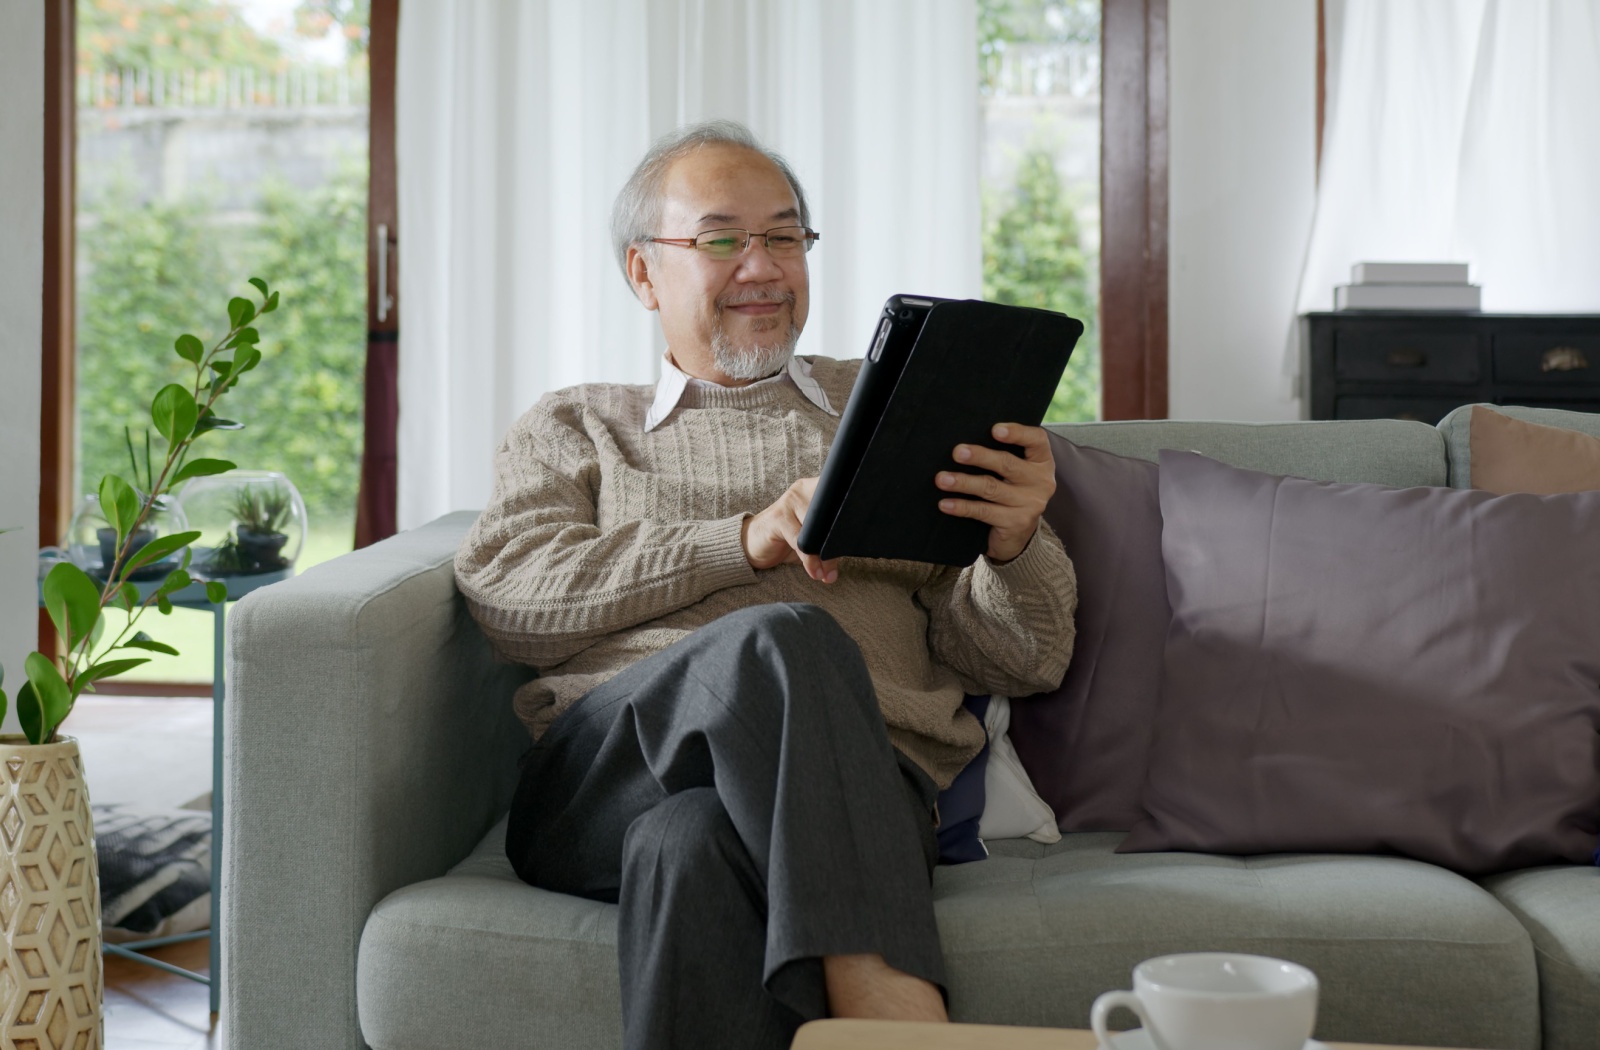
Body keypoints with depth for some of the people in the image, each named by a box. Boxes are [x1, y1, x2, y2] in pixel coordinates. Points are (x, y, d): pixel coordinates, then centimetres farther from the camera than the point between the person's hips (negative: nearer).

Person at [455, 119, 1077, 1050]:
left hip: (858, 780, 0)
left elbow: (1028, 662, 18)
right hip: (608, 772, 0)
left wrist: (1015, 544, -7)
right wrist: (745, 540, -7)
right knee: (781, 640, -35)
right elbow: (502, 591, 4)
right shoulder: (576, 430, 26)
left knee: (694, 838, -37)